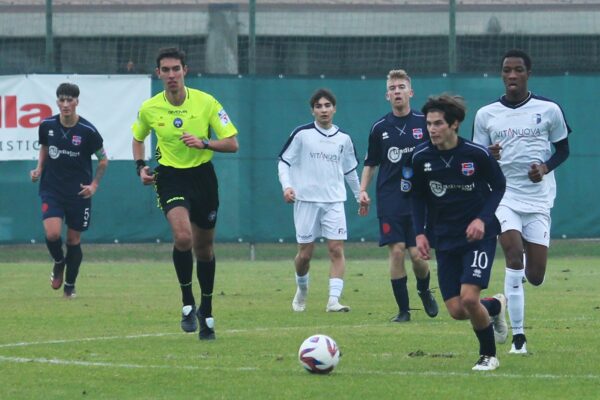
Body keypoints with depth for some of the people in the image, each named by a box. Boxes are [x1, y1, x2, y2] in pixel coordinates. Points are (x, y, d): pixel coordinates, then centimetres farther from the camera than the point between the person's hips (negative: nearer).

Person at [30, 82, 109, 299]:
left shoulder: (87, 131, -11)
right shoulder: (47, 126, -5)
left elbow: (103, 159, 3)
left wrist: (94, 185, -5)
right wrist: (39, 169, 3)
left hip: (78, 192, -1)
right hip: (51, 189, 1)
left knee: (74, 240, 6)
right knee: (52, 234, -19)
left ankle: (70, 285, 24)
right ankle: (58, 262, 15)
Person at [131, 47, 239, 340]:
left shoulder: (206, 103, -8)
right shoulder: (149, 109, -4)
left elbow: (232, 143, -6)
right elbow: (138, 138, 18)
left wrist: (204, 143, -22)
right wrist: (141, 167, 2)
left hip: (202, 176, 1)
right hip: (170, 177, -1)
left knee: (204, 247, 11)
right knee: (183, 236, -26)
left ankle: (206, 312, 30)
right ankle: (187, 302, -9)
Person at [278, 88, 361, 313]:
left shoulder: (343, 139, 9)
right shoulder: (302, 134, -1)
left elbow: (350, 170, 21)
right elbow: (284, 162, 2)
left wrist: (360, 195, 23)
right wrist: (287, 186, -13)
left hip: (334, 201, 2)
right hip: (306, 200, -2)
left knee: (337, 249, -12)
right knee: (305, 253, 1)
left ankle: (334, 300, -15)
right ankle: (302, 290, 29)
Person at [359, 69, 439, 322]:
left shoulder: (424, 123, 1)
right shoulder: (380, 128, 5)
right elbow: (371, 163, 14)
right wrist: (363, 190, 1)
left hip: (419, 199, -1)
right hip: (390, 200, 1)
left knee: (417, 255, -4)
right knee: (396, 252, -8)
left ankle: (424, 291, 29)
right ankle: (403, 310, 2)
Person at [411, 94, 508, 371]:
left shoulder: (477, 154, -13)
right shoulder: (421, 157, -4)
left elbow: (499, 187, 0)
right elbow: (418, 196, 10)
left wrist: (483, 218, -14)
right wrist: (419, 233, -1)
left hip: (478, 236, -4)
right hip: (445, 240, 4)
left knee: (469, 298, -20)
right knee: (456, 311, -2)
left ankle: (488, 355, 5)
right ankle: (496, 306, 33)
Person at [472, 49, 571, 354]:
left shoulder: (549, 110, 1)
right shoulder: (486, 115, 3)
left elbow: (563, 149, 10)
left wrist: (545, 167, -10)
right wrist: (488, 157, -14)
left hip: (538, 199, 0)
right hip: (503, 195, 0)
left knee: (535, 277, -2)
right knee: (514, 256, -20)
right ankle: (518, 336, -14)